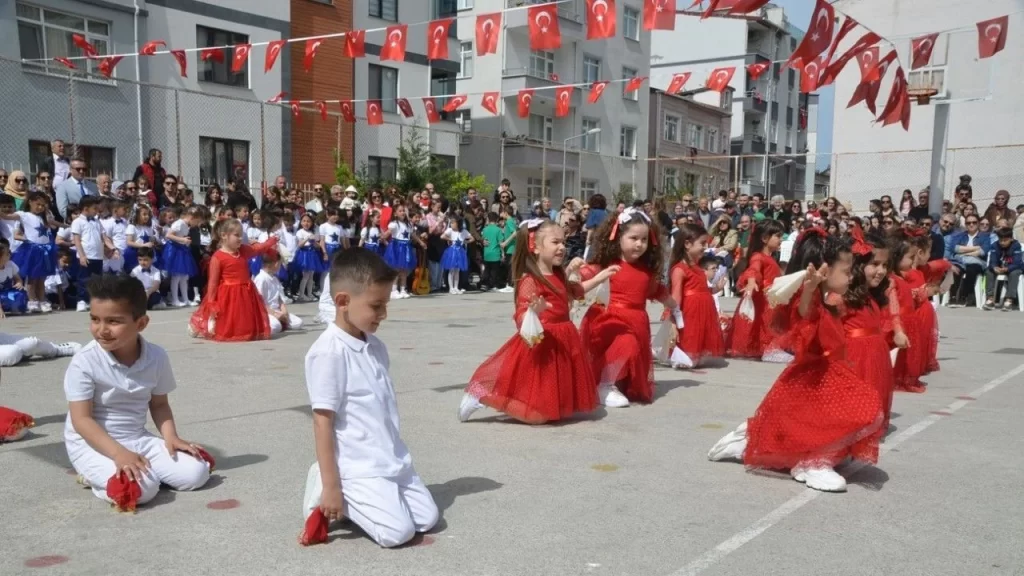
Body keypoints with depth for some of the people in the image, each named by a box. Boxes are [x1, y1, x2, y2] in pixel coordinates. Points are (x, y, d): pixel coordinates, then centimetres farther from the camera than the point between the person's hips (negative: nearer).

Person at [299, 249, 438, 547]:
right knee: (397, 532, -14)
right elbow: (322, 421, -17)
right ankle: (328, 497, 5)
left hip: (393, 460, 8)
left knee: (427, 519, 8)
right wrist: (331, 485, -16)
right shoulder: (328, 352, -18)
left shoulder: (376, 346, 7)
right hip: (358, 468, -8)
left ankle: (354, 499, 20)